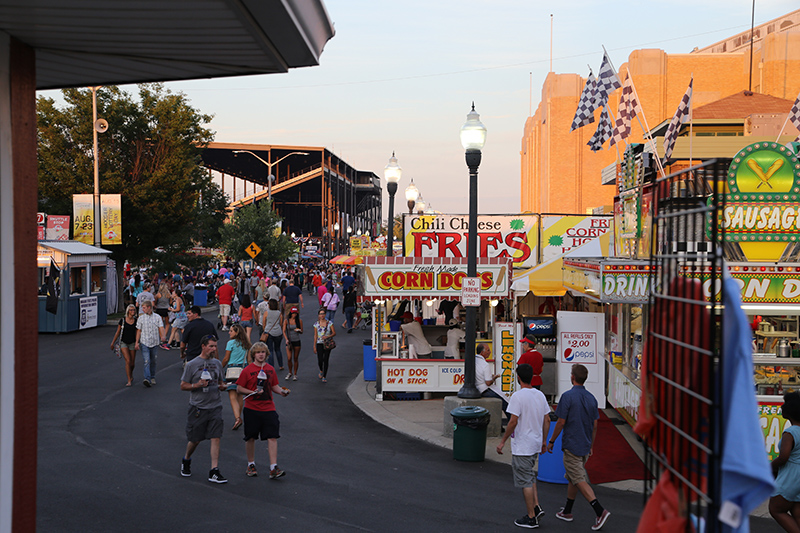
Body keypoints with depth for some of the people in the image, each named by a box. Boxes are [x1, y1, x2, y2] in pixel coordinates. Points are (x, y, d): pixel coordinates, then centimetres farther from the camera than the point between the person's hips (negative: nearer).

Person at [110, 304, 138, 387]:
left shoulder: (136, 321, -1)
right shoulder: (122, 320, -5)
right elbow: (118, 332, 3)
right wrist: (113, 343, 7)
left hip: (132, 343, 2)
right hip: (123, 343, -2)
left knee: (132, 363, 6)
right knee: (128, 361, -16)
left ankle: (130, 375, 39)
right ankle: (129, 381, -11)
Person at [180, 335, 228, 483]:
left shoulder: (217, 363, 9)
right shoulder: (192, 365, -5)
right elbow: (183, 386, -2)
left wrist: (223, 386, -2)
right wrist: (197, 385, -19)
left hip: (215, 406, 3)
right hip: (198, 408, -3)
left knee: (215, 438, -6)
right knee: (195, 439, 7)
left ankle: (214, 471, -5)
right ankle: (186, 460, 37)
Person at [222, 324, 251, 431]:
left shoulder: (231, 343, -8)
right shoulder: (246, 344, 9)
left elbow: (226, 359, -6)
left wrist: (221, 368, 8)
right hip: (243, 369, 6)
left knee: (232, 396, -11)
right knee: (239, 395, 17)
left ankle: (237, 418, -26)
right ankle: (239, 416, 26)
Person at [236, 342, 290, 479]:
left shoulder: (270, 369, 8)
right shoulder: (247, 370, -4)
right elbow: (239, 388, -2)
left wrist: (281, 391, -4)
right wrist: (253, 392, -17)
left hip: (268, 408, 2)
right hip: (252, 409, -2)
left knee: (272, 437, -6)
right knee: (250, 438, 8)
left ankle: (273, 468, -6)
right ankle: (251, 465, 27)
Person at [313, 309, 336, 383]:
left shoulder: (329, 323, -1)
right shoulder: (316, 324, 3)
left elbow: (334, 333, -1)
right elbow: (315, 336, 6)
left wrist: (327, 336, -19)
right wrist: (314, 346, 4)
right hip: (319, 344, 1)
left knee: (326, 360, -3)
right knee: (320, 360, -7)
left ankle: (324, 377, 7)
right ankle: (321, 370, 26)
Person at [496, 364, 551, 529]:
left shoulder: (518, 396, -17)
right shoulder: (540, 395, 6)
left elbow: (513, 421, -20)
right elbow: (547, 420, 10)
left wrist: (502, 441, -12)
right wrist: (544, 441, 20)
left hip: (522, 446, -8)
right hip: (536, 444, 8)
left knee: (525, 481, 0)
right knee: (529, 476, 24)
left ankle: (531, 518, 6)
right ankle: (536, 507, 17)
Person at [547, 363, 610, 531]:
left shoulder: (567, 396, -15)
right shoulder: (591, 398, 6)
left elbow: (561, 422, -14)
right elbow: (595, 425, 10)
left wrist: (551, 441, -2)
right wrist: (590, 446, 20)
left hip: (571, 446, -7)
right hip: (585, 446, 7)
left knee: (580, 480, -7)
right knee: (572, 478, 18)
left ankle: (600, 511, -17)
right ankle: (567, 511, 27)